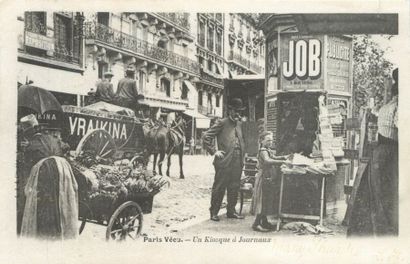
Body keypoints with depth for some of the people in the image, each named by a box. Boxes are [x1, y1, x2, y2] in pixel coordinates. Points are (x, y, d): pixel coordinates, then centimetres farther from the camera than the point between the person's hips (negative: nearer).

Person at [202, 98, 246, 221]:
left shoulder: (239, 124, 16)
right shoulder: (222, 123, -6)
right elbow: (206, 137, -9)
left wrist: (242, 156, 17)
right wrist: (214, 151, -12)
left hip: (237, 163, 7)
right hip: (224, 162, -6)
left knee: (234, 188, 12)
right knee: (219, 188, 1)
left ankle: (231, 211, 23)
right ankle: (214, 212, 12)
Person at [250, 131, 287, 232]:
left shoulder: (268, 151, 15)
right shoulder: (263, 151, -16)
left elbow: (273, 158, 31)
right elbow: (268, 161, -34)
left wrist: (283, 157, 12)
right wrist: (283, 162, -38)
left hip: (270, 179, 10)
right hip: (265, 179, -10)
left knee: (267, 201, 15)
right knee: (263, 201, -6)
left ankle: (264, 222, 25)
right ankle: (256, 224, 0)